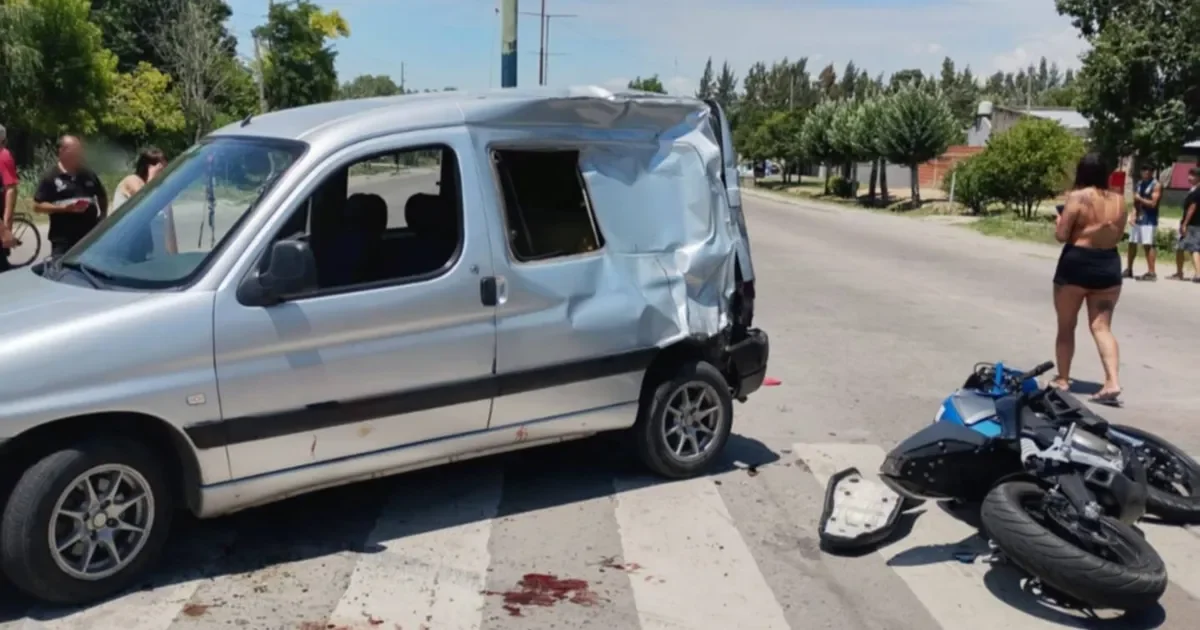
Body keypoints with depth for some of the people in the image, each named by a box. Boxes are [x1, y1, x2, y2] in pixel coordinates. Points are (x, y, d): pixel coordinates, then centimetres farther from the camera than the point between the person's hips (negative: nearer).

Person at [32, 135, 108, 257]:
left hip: (90, 236, 4)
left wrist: (103, 217, 8)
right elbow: (37, 206, -6)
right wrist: (64, 208, -18)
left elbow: (102, 197, 24)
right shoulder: (51, 177, -3)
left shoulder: (89, 175, 10)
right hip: (63, 240, -4)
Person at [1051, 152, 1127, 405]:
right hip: (1109, 265, 4)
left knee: (1066, 327, 10)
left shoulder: (1077, 197, -11)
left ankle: (1062, 379, 18)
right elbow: (1117, 236, 13)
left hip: (1076, 263, -4)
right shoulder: (1119, 201, 5)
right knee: (1102, 327, 5)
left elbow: (1061, 235, -11)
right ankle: (1112, 381, -9)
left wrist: (1060, 219, 8)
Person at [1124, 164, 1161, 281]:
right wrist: (1134, 214, 5)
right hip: (1137, 218, 7)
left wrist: (1140, 199, -10)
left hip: (1149, 219, -7)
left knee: (1148, 245, -11)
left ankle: (1151, 272, -9)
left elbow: (1153, 203, -14)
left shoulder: (1156, 186, -7)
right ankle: (1129, 269, 20)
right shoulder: (1139, 183, 14)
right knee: (1132, 243, 9)